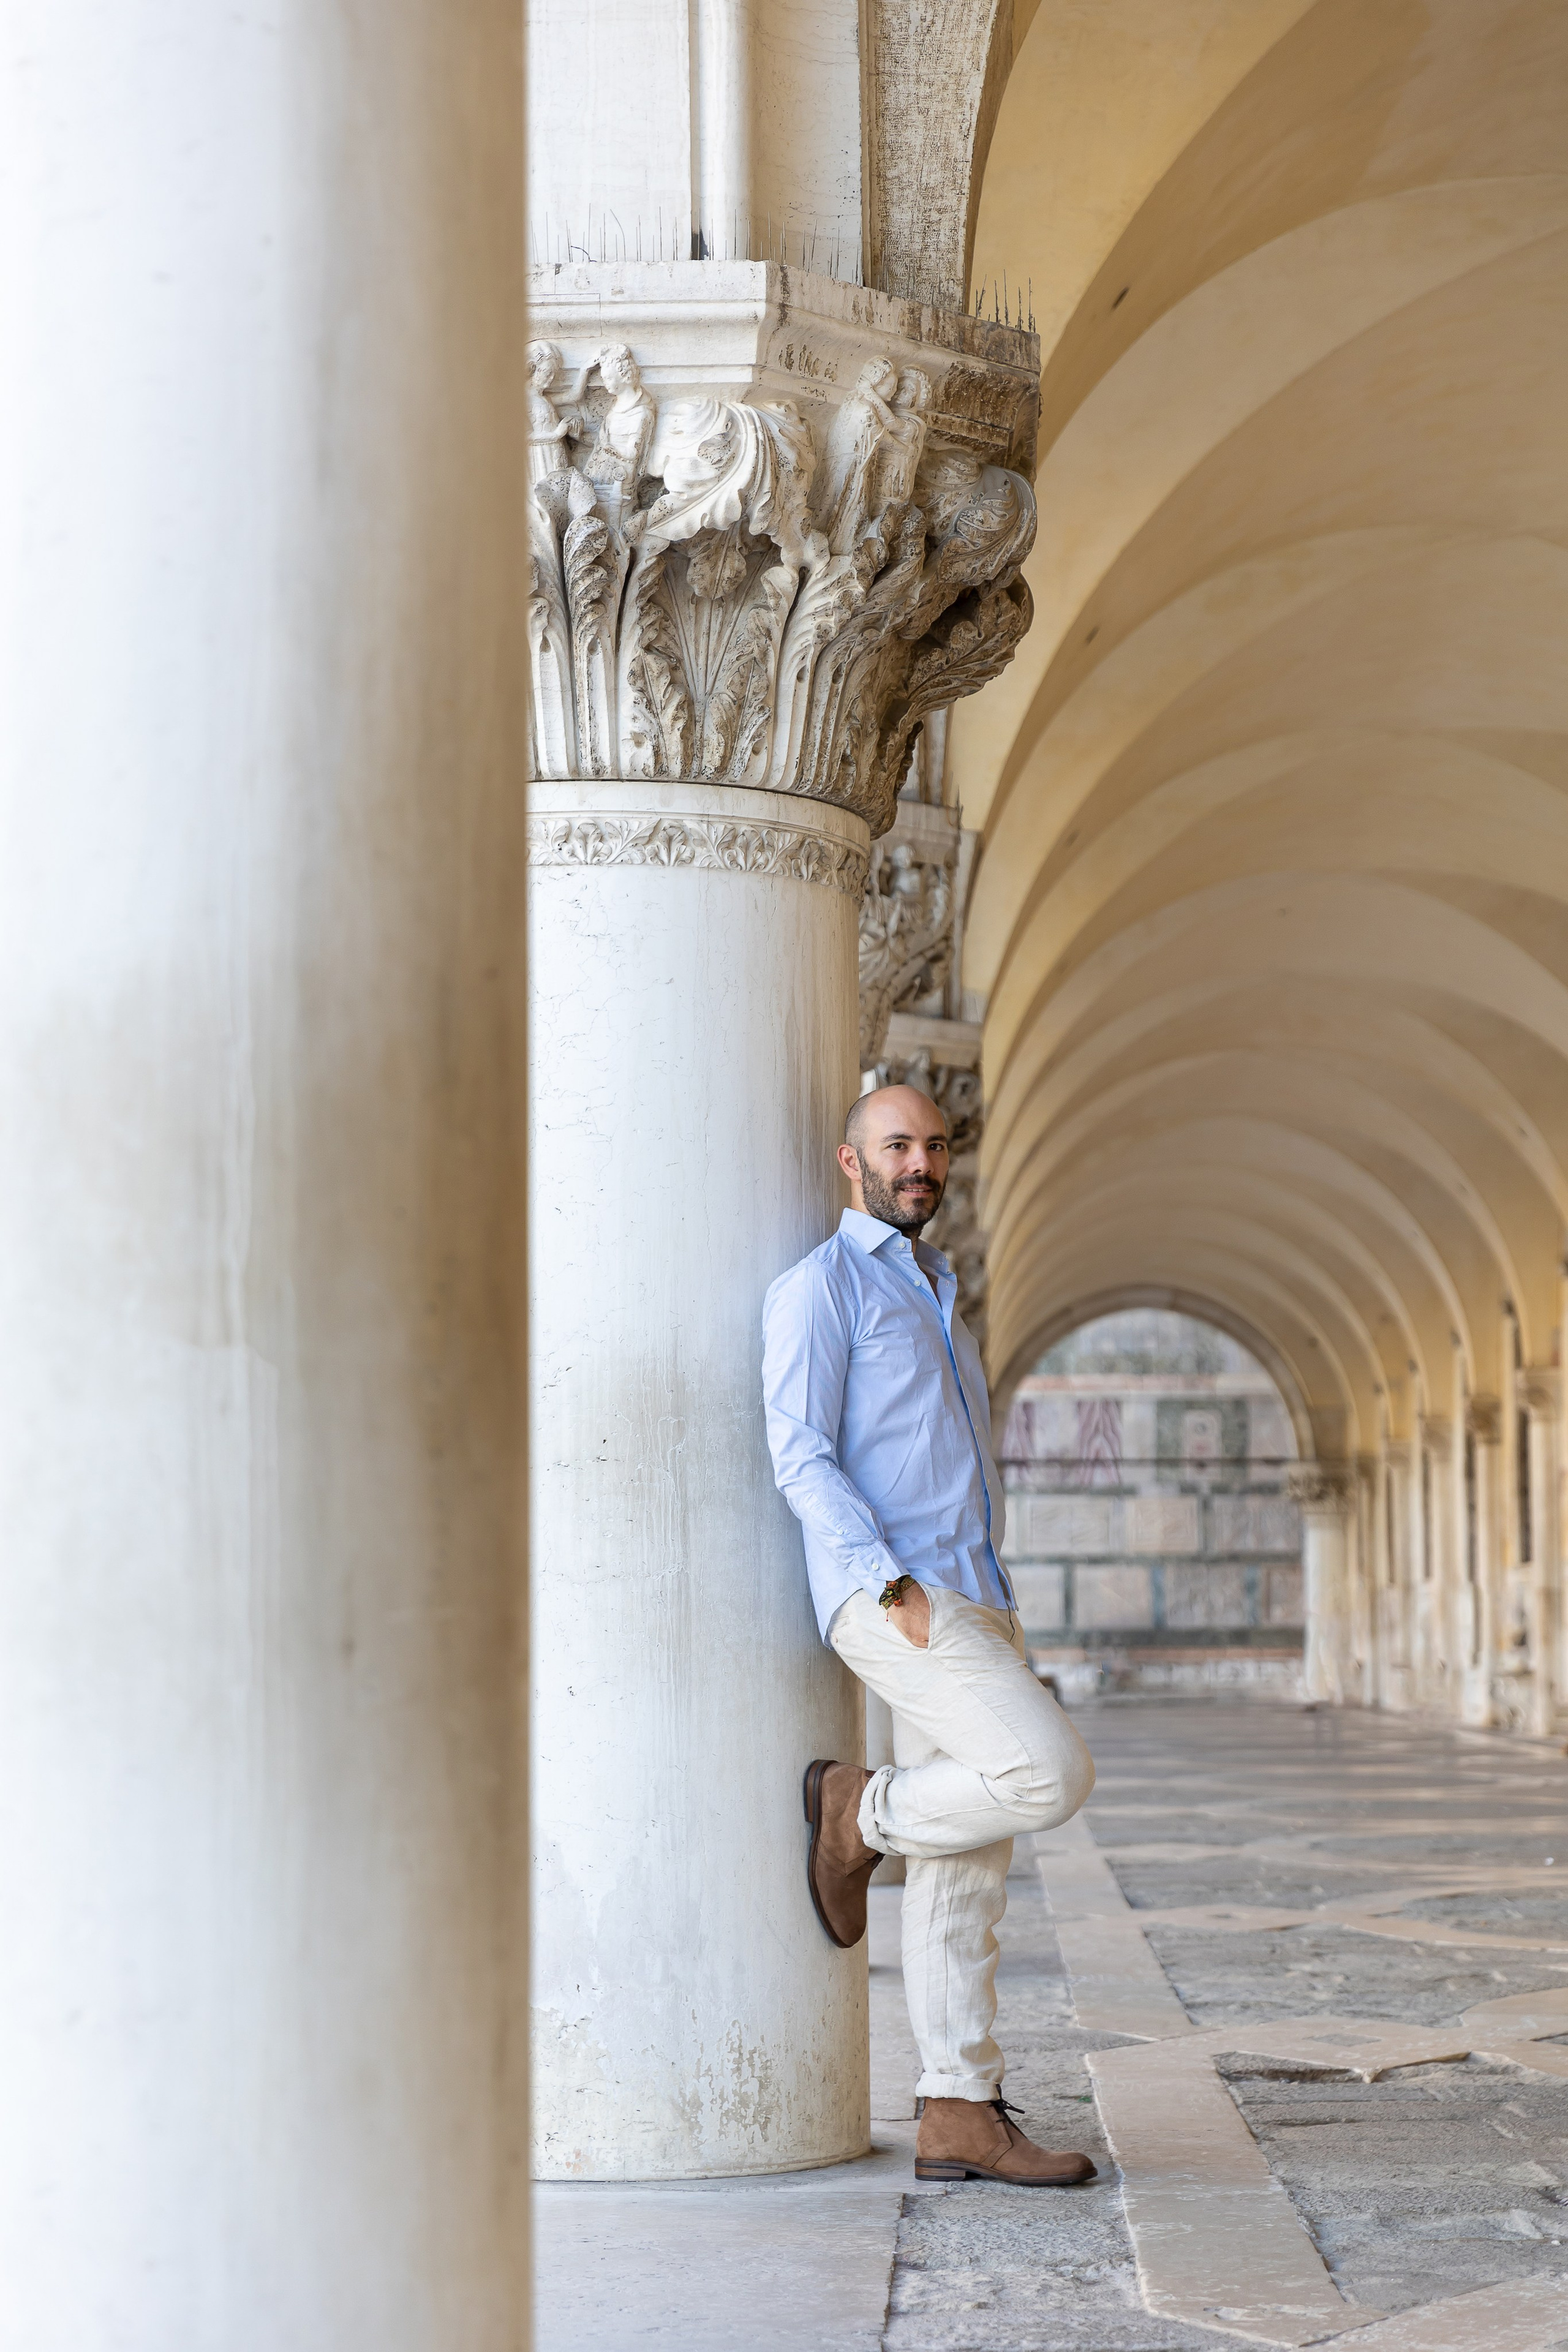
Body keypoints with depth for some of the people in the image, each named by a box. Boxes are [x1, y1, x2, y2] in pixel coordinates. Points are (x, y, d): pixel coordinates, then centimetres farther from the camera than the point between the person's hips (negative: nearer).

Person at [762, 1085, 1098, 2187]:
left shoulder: (936, 1298, 25)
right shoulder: (821, 1285, -2)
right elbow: (802, 1457, -11)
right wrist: (894, 1589, -21)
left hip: (973, 1603, 8)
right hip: (892, 1602, -8)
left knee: (968, 1868, 5)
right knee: (1053, 1775, -22)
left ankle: (963, 2114, 7)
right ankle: (861, 1814, 1)